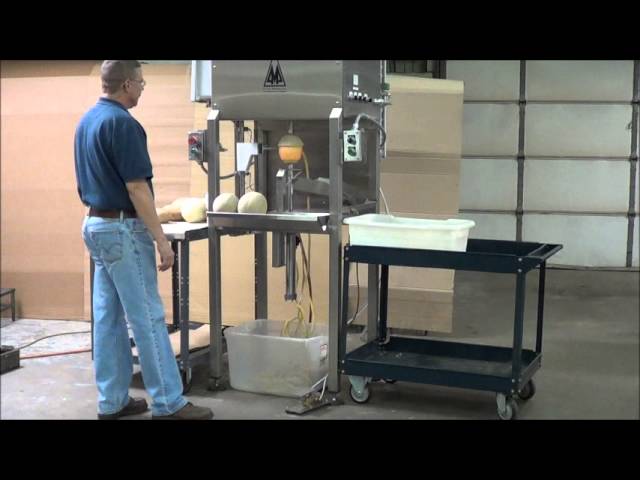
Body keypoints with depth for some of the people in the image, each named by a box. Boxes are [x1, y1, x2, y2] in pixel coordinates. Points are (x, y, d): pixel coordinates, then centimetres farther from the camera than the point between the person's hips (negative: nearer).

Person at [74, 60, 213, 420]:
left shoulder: (86, 121, 12)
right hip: (122, 229, -10)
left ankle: (112, 401, 17)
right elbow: (137, 188, -21)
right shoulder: (122, 123, -18)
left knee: (108, 317, 11)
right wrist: (161, 240, -18)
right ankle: (168, 404, 2)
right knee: (148, 317, -4)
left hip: (96, 225, 10)